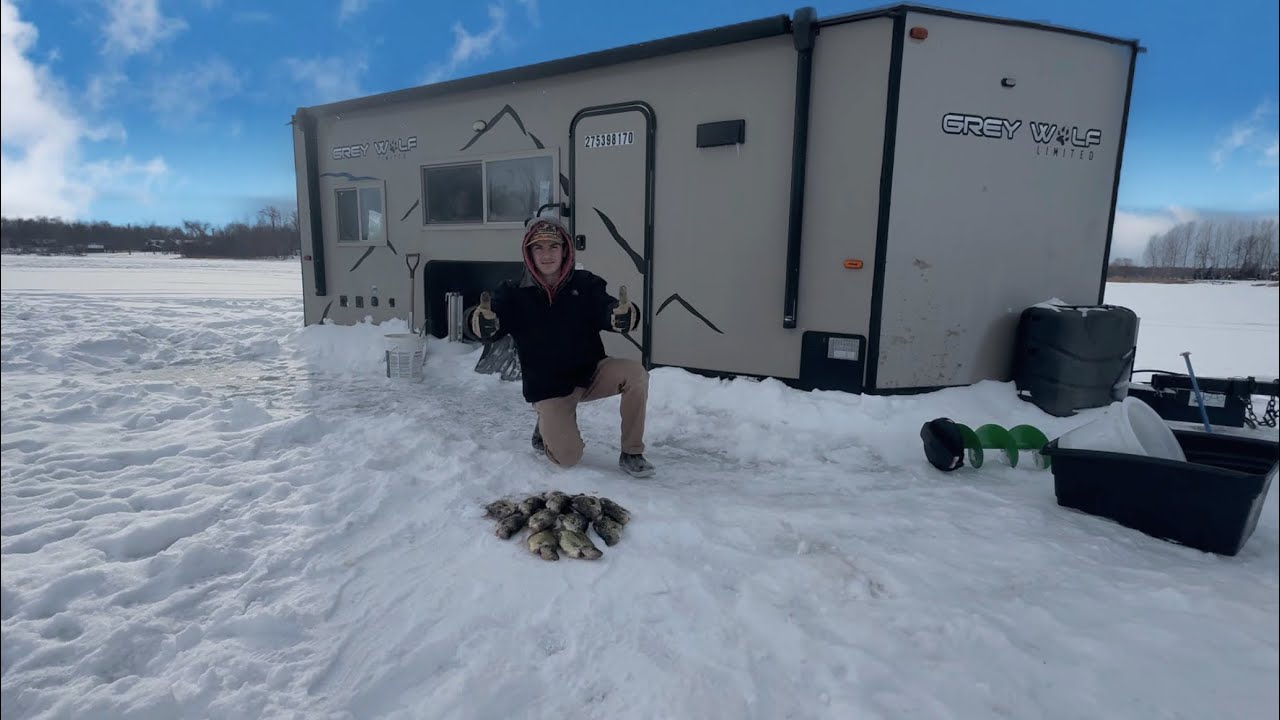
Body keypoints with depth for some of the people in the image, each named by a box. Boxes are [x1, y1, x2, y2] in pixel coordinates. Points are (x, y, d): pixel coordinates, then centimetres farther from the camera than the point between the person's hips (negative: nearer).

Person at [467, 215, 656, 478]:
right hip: (548, 388, -1)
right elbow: (486, 330, -19)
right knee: (568, 457, -16)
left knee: (635, 373, -27)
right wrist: (485, 317, -44)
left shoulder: (586, 284, -8)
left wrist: (623, 312, -44)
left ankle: (632, 453, -9)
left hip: (592, 373, 2)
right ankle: (545, 427, 22)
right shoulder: (513, 293, -10)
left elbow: (610, 317, -20)